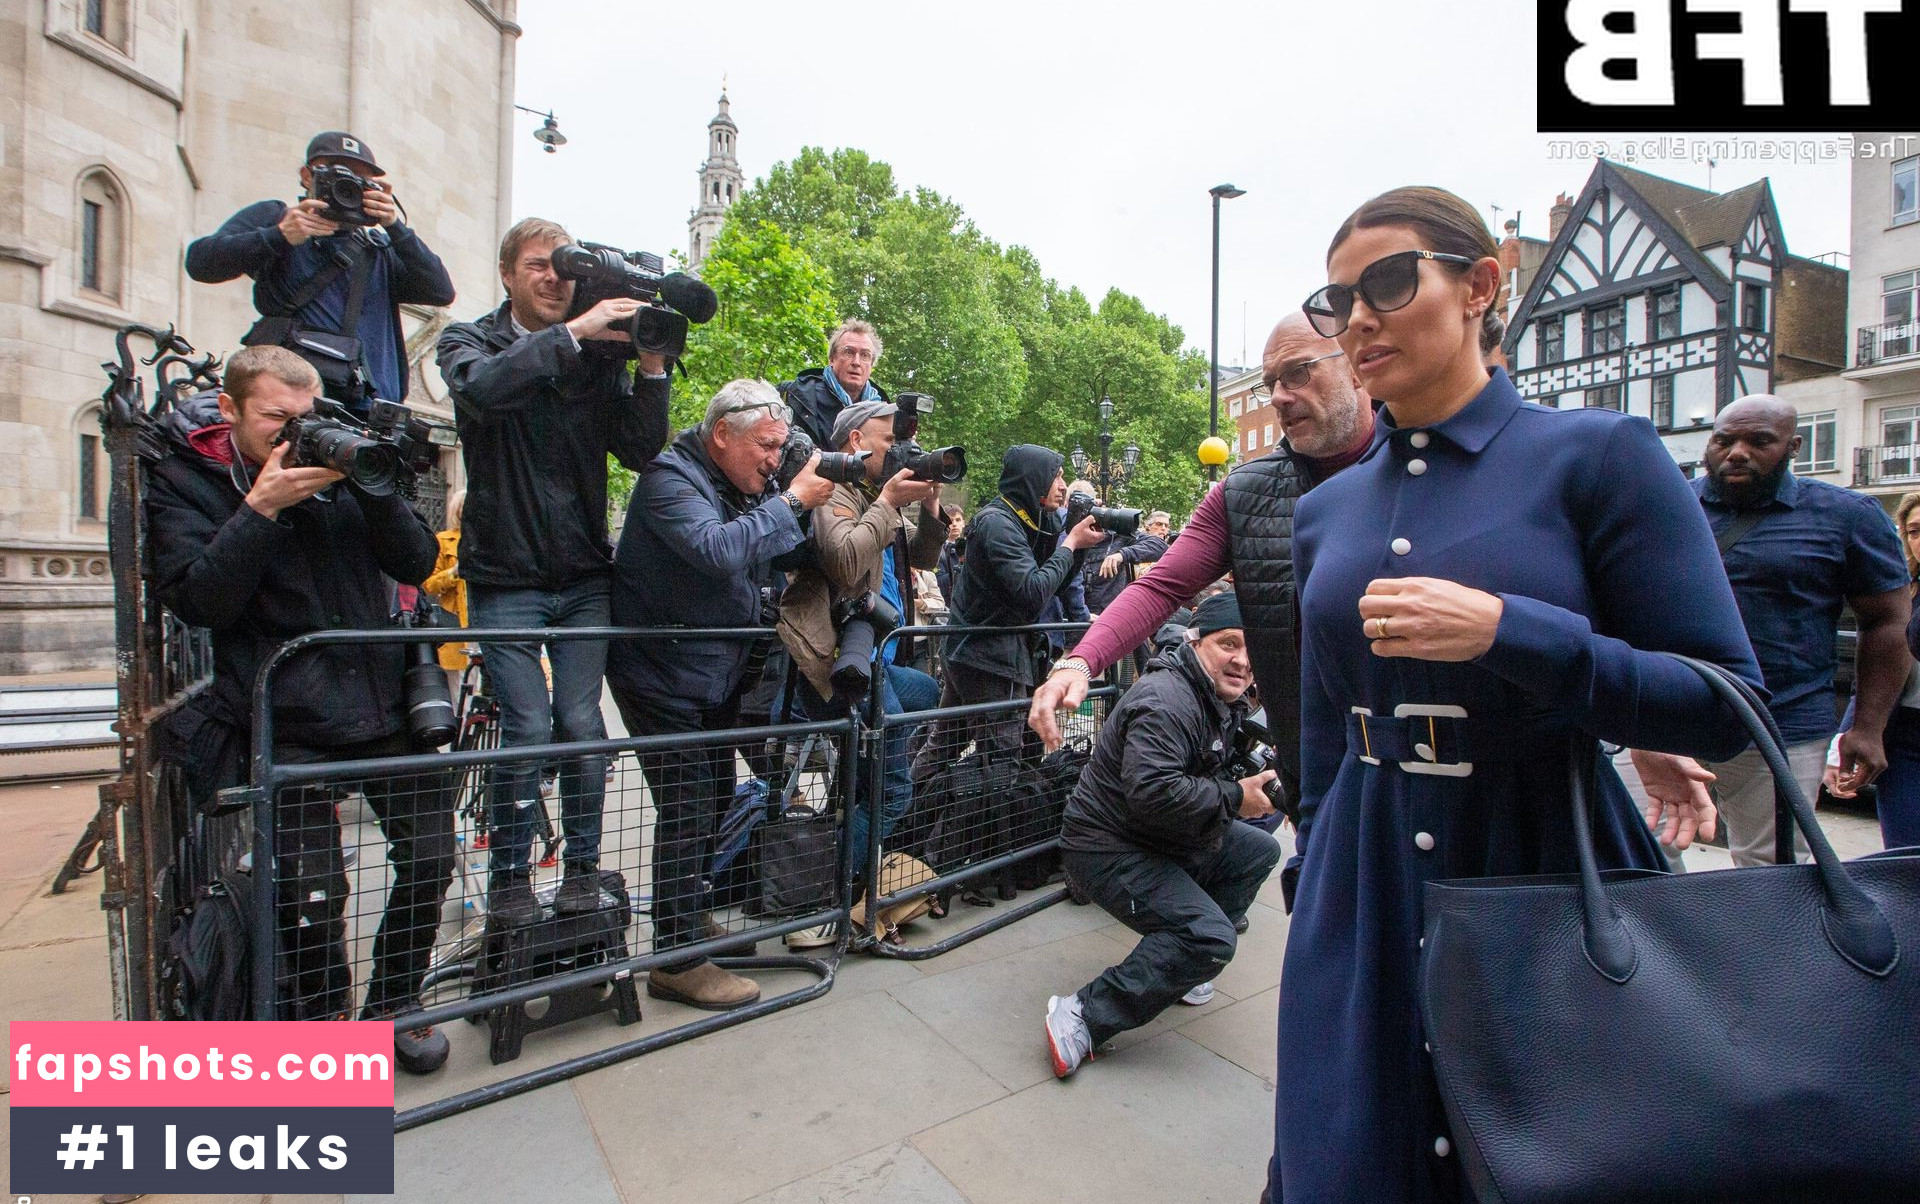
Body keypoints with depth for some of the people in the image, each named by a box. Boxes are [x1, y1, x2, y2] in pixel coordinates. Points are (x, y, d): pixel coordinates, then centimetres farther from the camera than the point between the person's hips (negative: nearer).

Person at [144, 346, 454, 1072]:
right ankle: (320, 1016, 22)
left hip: (381, 704, 3)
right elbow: (195, 599, -9)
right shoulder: (183, 481, 5)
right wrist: (263, 508, -16)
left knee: (432, 849, -3)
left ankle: (393, 1003, 21)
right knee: (311, 891, -9)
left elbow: (417, 564, 4)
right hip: (285, 722, -3)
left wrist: (376, 486, -10)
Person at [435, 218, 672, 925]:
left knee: (581, 724, 0)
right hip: (505, 578, -1)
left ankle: (583, 869, 16)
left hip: (585, 577, 2)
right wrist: (573, 332, -23)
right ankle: (509, 880, 15)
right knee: (527, 729, -5)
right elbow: (483, 389, -21)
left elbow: (641, 453, -3)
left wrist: (650, 368, -13)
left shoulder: (600, 355, 8)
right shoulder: (470, 342, 5)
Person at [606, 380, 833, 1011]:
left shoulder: (748, 486, 7)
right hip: (663, 673, -8)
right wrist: (792, 499, -28)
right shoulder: (670, 477, -18)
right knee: (687, 810, -6)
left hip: (718, 673, 9)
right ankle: (677, 960, 8)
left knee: (716, 799, 16)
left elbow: (781, 556, 9)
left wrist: (810, 511, -8)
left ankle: (694, 920, 36)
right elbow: (719, 551, -35)